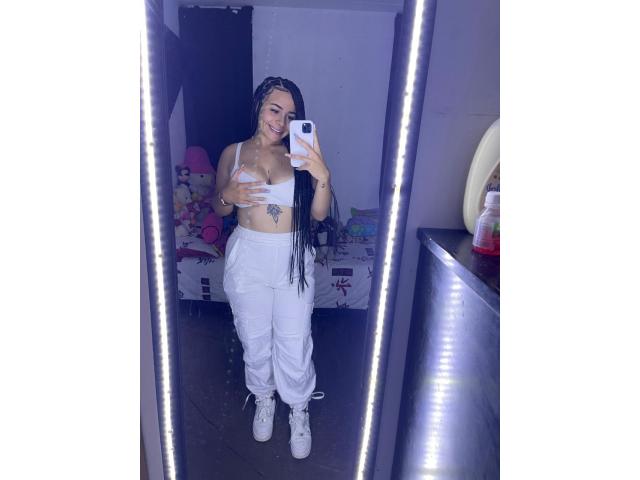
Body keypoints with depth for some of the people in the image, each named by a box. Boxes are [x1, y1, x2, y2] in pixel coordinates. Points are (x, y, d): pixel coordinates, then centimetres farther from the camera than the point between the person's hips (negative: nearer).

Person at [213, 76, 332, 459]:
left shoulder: (301, 155, -3)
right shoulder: (233, 153, 0)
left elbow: (319, 214, -9)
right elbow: (219, 209, 8)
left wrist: (322, 176, -26)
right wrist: (228, 195, -15)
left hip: (293, 259, -1)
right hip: (247, 258, 1)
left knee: (294, 343, 10)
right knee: (255, 340, 18)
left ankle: (299, 411, 37)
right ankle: (264, 398, 46)